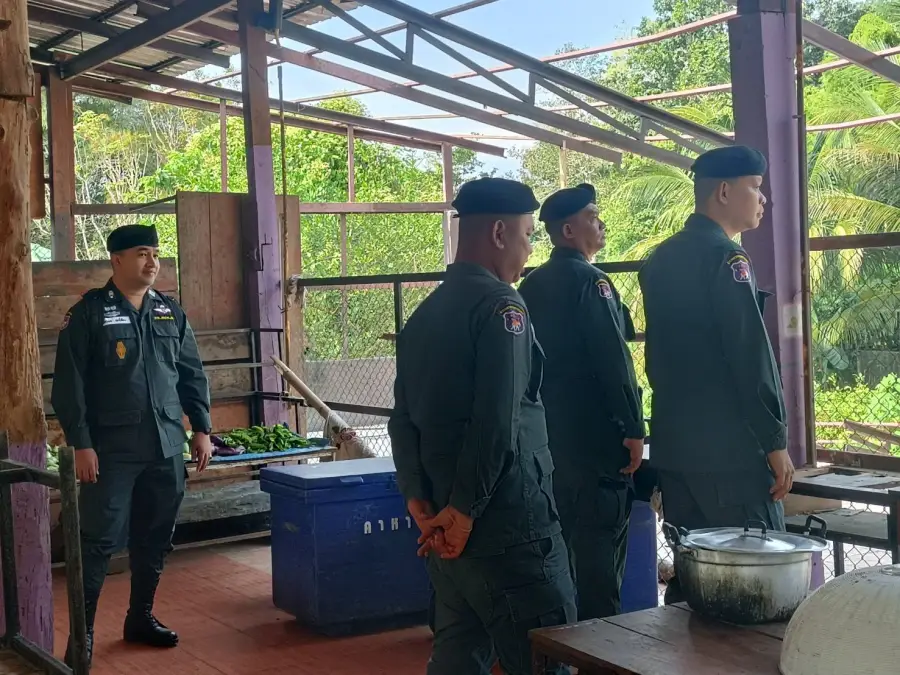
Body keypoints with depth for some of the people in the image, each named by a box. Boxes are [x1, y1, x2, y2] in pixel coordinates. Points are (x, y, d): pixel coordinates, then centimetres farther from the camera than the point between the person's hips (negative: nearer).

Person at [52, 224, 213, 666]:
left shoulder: (171, 313, 11)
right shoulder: (88, 313, -5)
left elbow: (192, 375, 16)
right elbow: (68, 383, -8)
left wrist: (201, 429, 10)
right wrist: (81, 443, -13)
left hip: (166, 448, 5)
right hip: (112, 449, -5)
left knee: (155, 538, 12)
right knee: (99, 540, -4)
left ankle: (141, 617, 26)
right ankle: (83, 629, 6)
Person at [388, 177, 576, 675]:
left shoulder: (424, 314, 14)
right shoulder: (500, 305, -12)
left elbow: (404, 419, 11)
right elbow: (498, 424, -20)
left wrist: (420, 505, 4)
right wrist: (463, 512, -13)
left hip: (445, 528, 9)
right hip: (507, 527, -8)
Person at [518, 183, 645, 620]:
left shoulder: (531, 286, 11)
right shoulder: (590, 281, -13)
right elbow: (614, 362, -18)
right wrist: (634, 429, -14)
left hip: (547, 438, 8)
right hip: (596, 438, -8)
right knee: (599, 553, -3)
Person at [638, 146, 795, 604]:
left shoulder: (661, 259, 13)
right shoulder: (726, 257, -12)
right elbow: (751, 357, -17)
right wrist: (775, 440, -13)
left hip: (674, 443, 8)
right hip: (730, 446, -8)